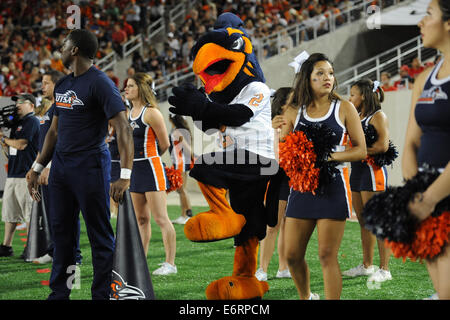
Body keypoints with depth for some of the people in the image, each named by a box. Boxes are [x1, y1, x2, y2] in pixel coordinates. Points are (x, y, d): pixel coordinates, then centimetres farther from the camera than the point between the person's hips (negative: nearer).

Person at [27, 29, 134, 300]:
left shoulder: (100, 83, -12)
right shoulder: (63, 85, 14)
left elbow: (123, 129, -18)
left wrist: (125, 176, -26)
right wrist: (38, 168, 21)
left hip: (90, 167, -8)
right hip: (61, 166, 8)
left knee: (100, 236, -1)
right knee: (62, 231, 13)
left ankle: (102, 295, 5)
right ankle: (59, 293, 22)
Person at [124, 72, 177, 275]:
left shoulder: (151, 113, -12)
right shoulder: (129, 113, 12)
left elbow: (164, 144, -8)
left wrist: (149, 158, 7)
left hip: (151, 168, -9)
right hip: (135, 169, 9)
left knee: (161, 218, -7)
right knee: (141, 219, 14)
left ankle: (170, 263, -4)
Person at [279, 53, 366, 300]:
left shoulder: (343, 108, 1)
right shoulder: (294, 111, 8)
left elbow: (361, 150, -1)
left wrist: (330, 156, -15)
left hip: (332, 187, -3)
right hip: (301, 187, 3)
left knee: (327, 256, -6)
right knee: (292, 256, 6)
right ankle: (306, 297, 31)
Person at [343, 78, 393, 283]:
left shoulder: (378, 116, -8)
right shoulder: (358, 116, 18)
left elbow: (382, 145, -19)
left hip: (373, 171, -9)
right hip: (357, 171, 9)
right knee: (364, 222, 13)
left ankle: (384, 269, -5)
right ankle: (367, 265, 20)